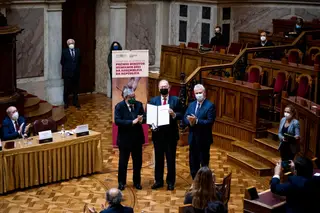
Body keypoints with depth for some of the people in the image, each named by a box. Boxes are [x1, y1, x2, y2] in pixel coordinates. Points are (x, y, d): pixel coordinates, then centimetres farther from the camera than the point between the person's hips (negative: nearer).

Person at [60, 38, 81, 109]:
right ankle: (66, 103, 16)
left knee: (75, 89, 8)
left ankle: (75, 102, 18)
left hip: (76, 73, 2)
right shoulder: (64, 51, -3)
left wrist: (77, 67, 4)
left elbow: (79, 60, 11)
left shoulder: (78, 50, 5)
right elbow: (62, 62, 0)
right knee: (66, 89, 5)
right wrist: (66, 67, 3)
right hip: (67, 73, -2)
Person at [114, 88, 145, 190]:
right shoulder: (119, 106, -10)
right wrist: (132, 122, -27)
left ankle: (137, 182, 26)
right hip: (125, 138, -3)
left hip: (137, 138, 3)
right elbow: (117, 121, -20)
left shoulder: (139, 104, 0)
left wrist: (141, 120, -26)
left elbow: (144, 117, -1)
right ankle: (121, 182, 23)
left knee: (138, 161, 12)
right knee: (123, 162, 8)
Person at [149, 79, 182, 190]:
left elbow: (180, 115, -3)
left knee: (171, 159, 6)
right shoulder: (153, 100, 6)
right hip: (158, 133, 1)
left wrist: (173, 114, -23)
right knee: (158, 158, 9)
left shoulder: (175, 100, 1)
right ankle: (158, 181, 20)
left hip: (171, 134, -1)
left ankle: (170, 182, 16)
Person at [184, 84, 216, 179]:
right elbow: (185, 118, 6)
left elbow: (210, 122, -19)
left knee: (204, 163, 3)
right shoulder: (191, 105, 11)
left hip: (204, 139, -6)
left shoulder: (210, 106, -10)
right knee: (193, 163, 14)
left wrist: (196, 121, -27)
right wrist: (190, 121, -16)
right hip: (193, 138, 6)